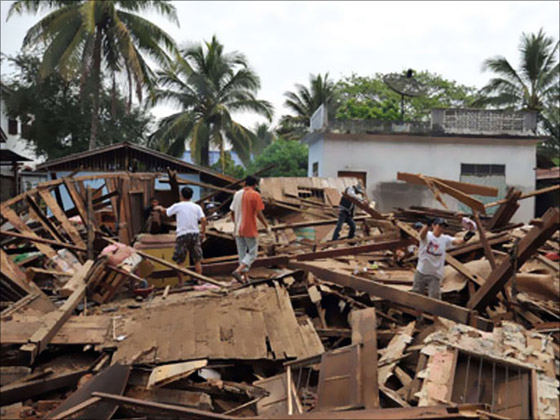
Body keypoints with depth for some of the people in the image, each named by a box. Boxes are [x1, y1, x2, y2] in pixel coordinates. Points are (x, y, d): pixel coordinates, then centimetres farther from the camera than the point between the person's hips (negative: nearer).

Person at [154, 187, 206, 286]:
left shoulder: (177, 206, 1)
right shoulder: (197, 207, 5)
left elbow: (166, 212, 17)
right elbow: (203, 220, -6)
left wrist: (160, 208, 39)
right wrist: (203, 232, 5)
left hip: (182, 235, -2)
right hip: (195, 234, 2)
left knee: (179, 261, 6)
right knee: (197, 260, 11)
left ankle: (181, 282, 7)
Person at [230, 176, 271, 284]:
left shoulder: (237, 194, 8)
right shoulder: (255, 195, -9)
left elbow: (232, 213, 11)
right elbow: (258, 214, -13)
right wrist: (267, 226, -2)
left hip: (238, 230, 6)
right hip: (250, 230, -6)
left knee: (242, 254, 12)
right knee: (252, 254, 2)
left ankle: (244, 277, 13)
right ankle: (238, 271, -15)